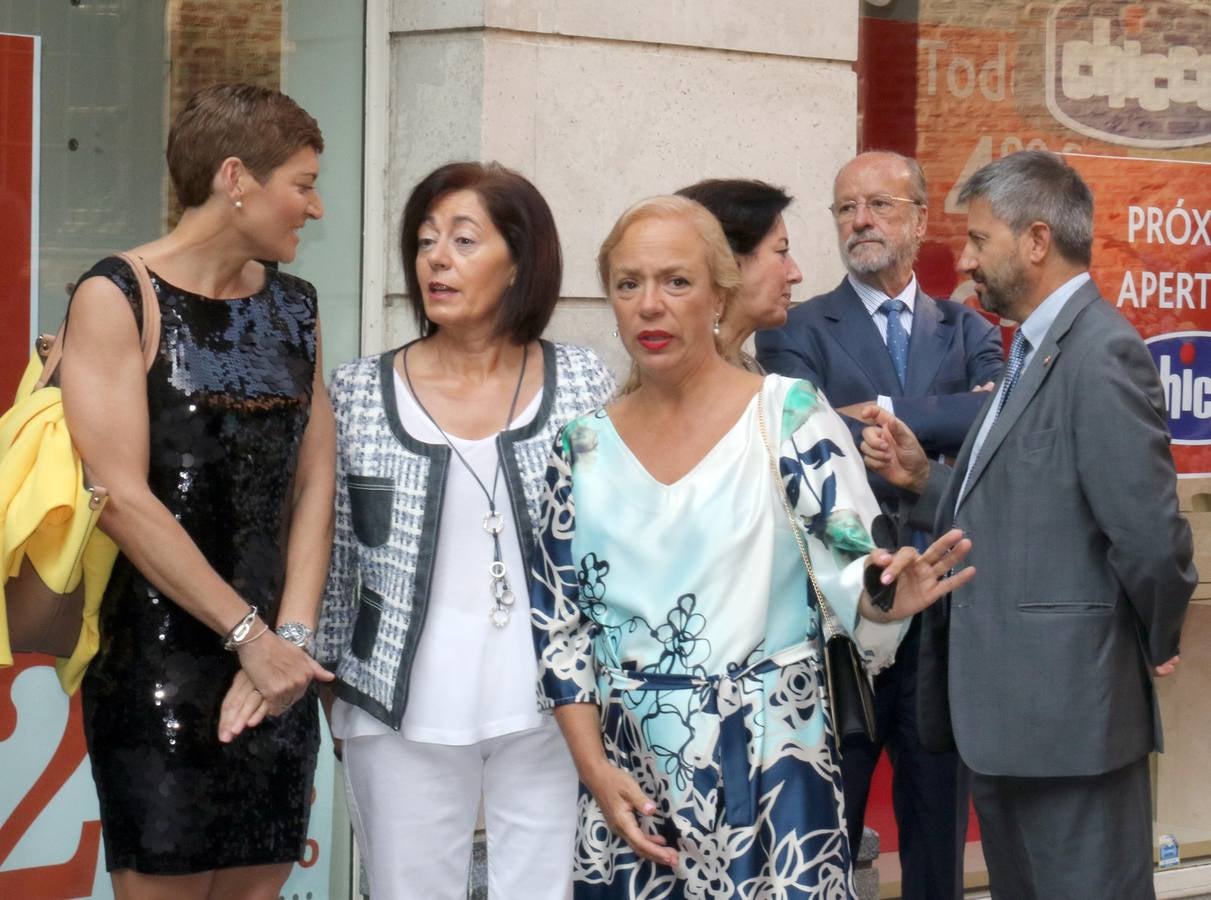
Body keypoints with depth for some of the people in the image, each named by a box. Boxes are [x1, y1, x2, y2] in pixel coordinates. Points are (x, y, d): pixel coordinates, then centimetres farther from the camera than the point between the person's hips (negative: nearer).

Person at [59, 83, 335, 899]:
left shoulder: (294, 307, 12)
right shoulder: (117, 300, -7)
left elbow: (313, 484, 7)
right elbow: (122, 497, -14)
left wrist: (292, 637, -8)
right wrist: (250, 634, -14)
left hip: (275, 669, 6)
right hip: (157, 670, -5)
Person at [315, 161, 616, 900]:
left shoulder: (584, 384, 1)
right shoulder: (360, 394, 0)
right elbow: (329, 553, 6)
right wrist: (326, 683, 6)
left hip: (552, 709, 0)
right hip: (404, 715, 0)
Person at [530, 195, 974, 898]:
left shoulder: (788, 414, -5)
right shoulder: (587, 444, 5)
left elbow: (851, 563, -9)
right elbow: (558, 615, 6)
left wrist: (882, 599, -33)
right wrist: (595, 768, -3)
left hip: (767, 767, -3)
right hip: (627, 771, 3)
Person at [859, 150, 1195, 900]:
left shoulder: (1101, 353, -17)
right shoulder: (1032, 352, 16)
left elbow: (1147, 531, -22)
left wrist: (1158, 645, -7)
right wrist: (923, 478, 2)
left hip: (1067, 705, -10)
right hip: (1007, 706, 10)